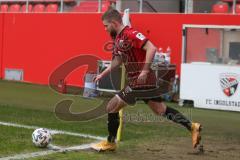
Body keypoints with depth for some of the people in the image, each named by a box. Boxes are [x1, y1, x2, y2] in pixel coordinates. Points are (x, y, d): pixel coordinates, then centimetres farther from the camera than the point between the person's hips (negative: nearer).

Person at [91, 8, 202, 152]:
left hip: (141, 81, -10)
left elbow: (151, 48, -26)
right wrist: (102, 74, 24)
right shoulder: (118, 38, 14)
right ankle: (192, 127, 13)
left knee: (112, 107, 0)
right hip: (147, 81, 10)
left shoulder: (130, 34, -16)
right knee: (161, 110, 14)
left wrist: (145, 71, -28)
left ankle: (110, 143, 14)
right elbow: (118, 60, 27)